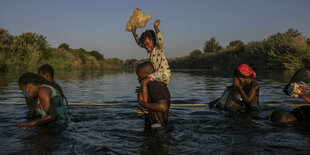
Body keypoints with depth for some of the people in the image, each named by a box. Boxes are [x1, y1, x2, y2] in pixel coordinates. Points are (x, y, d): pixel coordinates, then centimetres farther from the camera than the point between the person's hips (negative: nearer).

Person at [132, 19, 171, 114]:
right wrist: (134, 33, 16)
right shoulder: (149, 48, 12)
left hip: (164, 73, -10)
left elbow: (160, 40, -32)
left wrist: (156, 28, -44)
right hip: (158, 73, 10)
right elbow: (139, 42, 25)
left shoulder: (159, 47, -10)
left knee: (144, 82, -21)